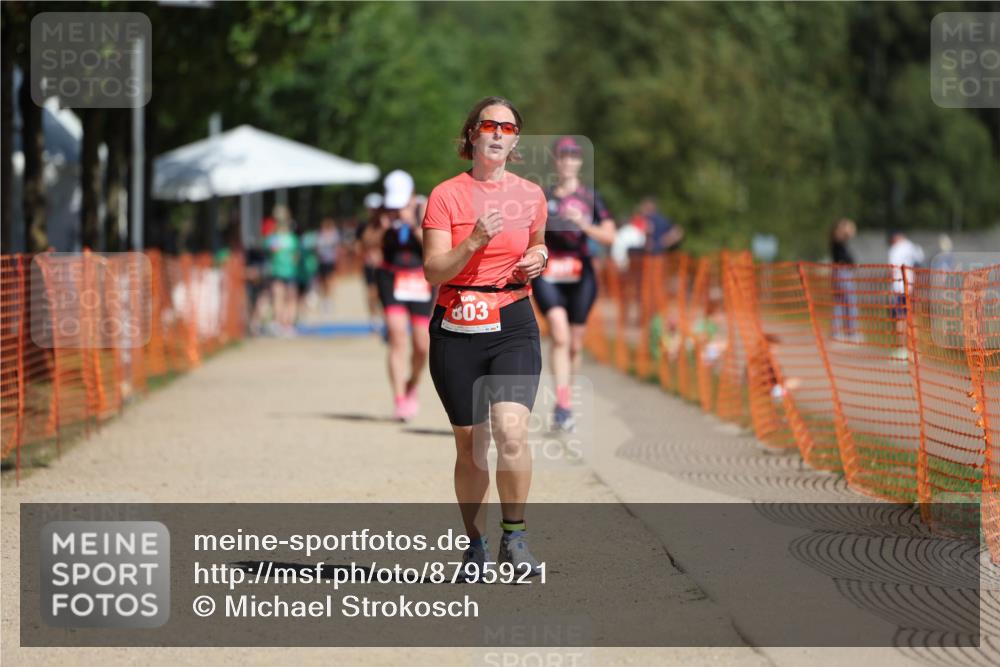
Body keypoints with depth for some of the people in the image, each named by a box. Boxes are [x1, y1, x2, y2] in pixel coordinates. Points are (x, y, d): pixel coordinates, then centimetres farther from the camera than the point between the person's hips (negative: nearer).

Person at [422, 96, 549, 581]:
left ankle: (514, 535, -7)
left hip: (513, 326, 1)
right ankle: (475, 543, 22)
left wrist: (538, 258, 3)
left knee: (510, 430, -21)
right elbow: (433, 271, -8)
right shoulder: (446, 195, -2)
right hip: (456, 329, -1)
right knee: (469, 445, 5)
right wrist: (475, 241, -22)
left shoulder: (530, 195, 6)